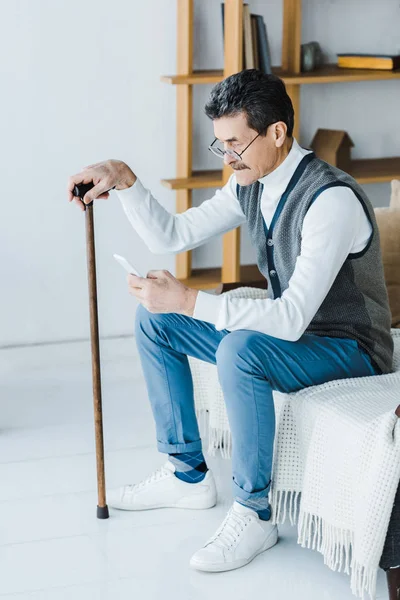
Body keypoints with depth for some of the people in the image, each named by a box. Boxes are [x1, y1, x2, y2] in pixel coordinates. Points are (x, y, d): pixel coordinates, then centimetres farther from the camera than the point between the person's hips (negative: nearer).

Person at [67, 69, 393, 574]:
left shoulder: (332, 200, -29)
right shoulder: (250, 183, -1)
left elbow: (291, 319, -36)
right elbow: (171, 236, 7)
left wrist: (189, 301, -38)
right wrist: (124, 179, -8)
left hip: (347, 350, -9)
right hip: (287, 330, 9)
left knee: (240, 350, -37)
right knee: (153, 320, 5)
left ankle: (253, 513, -20)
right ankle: (188, 474, 12)